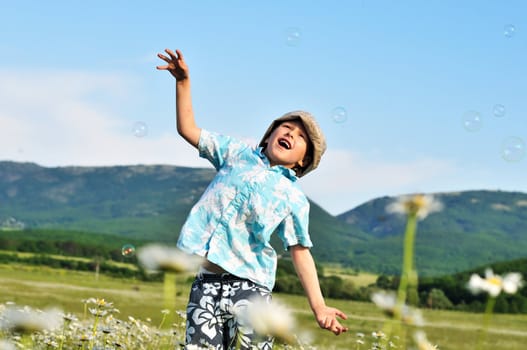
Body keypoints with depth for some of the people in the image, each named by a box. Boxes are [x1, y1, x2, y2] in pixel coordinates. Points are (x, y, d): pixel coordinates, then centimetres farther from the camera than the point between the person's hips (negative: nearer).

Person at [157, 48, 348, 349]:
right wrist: (184, 82, 8)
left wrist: (319, 307, -6)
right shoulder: (238, 153, 13)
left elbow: (300, 252, 3)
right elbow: (189, 130, 18)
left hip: (249, 283, -2)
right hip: (206, 279, 2)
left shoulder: (294, 198, 5)